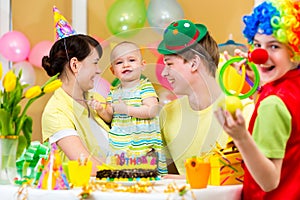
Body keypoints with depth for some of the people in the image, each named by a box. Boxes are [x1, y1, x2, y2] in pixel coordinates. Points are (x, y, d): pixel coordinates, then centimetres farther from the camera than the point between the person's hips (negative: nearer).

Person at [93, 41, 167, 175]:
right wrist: (101, 111, -3)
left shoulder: (145, 87, -3)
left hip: (144, 146, -4)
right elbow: (110, 118, 18)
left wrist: (127, 109, -18)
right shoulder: (114, 92, 13)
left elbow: (152, 111, -15)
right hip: (119, 147, 4)